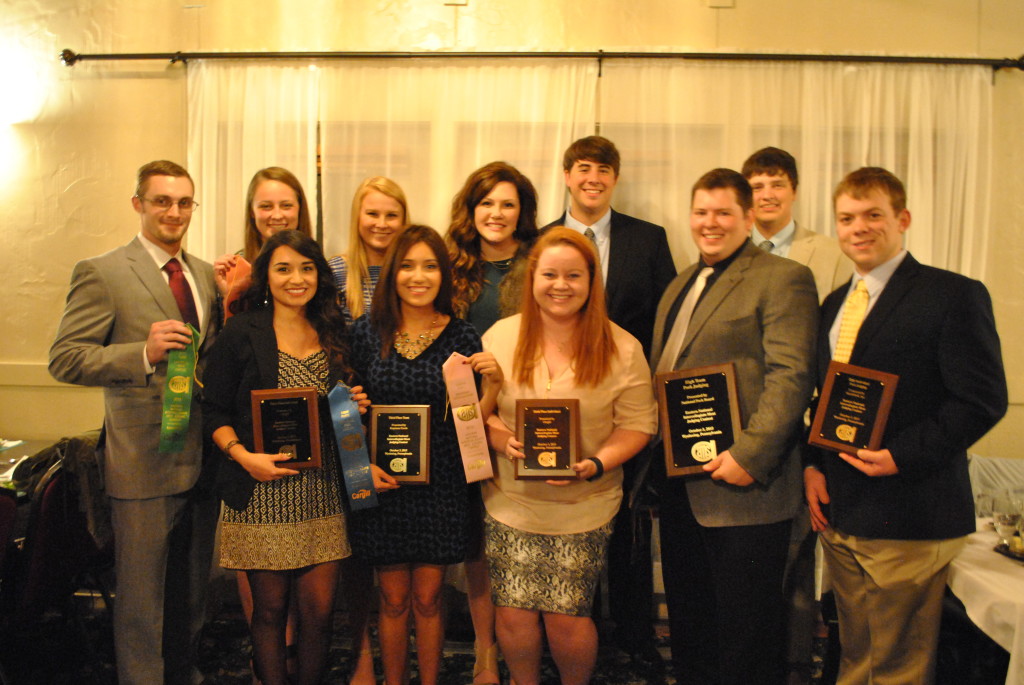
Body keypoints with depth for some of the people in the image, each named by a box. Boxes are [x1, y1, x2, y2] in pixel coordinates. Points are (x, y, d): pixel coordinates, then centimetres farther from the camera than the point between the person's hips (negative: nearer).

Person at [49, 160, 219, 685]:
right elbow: (64, 359, -11)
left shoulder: (207, 275, 11)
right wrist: (143, 352, -23)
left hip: (204, 461, 6)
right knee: (141, 598, 7)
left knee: (192, 596, 20)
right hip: (144, 463, -6)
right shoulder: (101, 273, -6)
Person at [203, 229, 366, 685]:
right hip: (263, 496, -3)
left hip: (322, 491, 3)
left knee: (319, 609, 6)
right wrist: (244, 456, -17)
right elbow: (215, 411, -3)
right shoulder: (241, 334, -2)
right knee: (270, 609, 8)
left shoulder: (334, 335, 11)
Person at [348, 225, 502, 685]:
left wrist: (493, 384, -20)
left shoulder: (461, 336, -3)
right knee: (394, 600, 12)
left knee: (427, 599, 12)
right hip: (382, 483, 0)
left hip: (440, 486, 0)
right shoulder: (367, 332, -2)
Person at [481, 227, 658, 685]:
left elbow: (637, 423, -2)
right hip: (511, 504, 2)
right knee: (514, 615, 3)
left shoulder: (621, 349, -4)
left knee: (566, 620, 2)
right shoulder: (500, 337, 1)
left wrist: (595, 466, -17)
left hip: (584, 508, -1)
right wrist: (500, 439, -15)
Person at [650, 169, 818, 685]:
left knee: (745, 640, 6)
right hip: (680, 485, 8)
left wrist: (749, 455, -24)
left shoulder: (783, 279, -8)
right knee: (689, 623, 21)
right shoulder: (681, 284, 17)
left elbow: (789, 376, -18)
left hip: (741, 488, -8)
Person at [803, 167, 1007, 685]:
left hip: (908, 520, -7)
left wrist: (902, 457, -20)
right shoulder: (835, 304, 14)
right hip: (839, 513, 7)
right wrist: (813, 464, 5)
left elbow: (983, 400, -13)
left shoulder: (954, 296, -9)